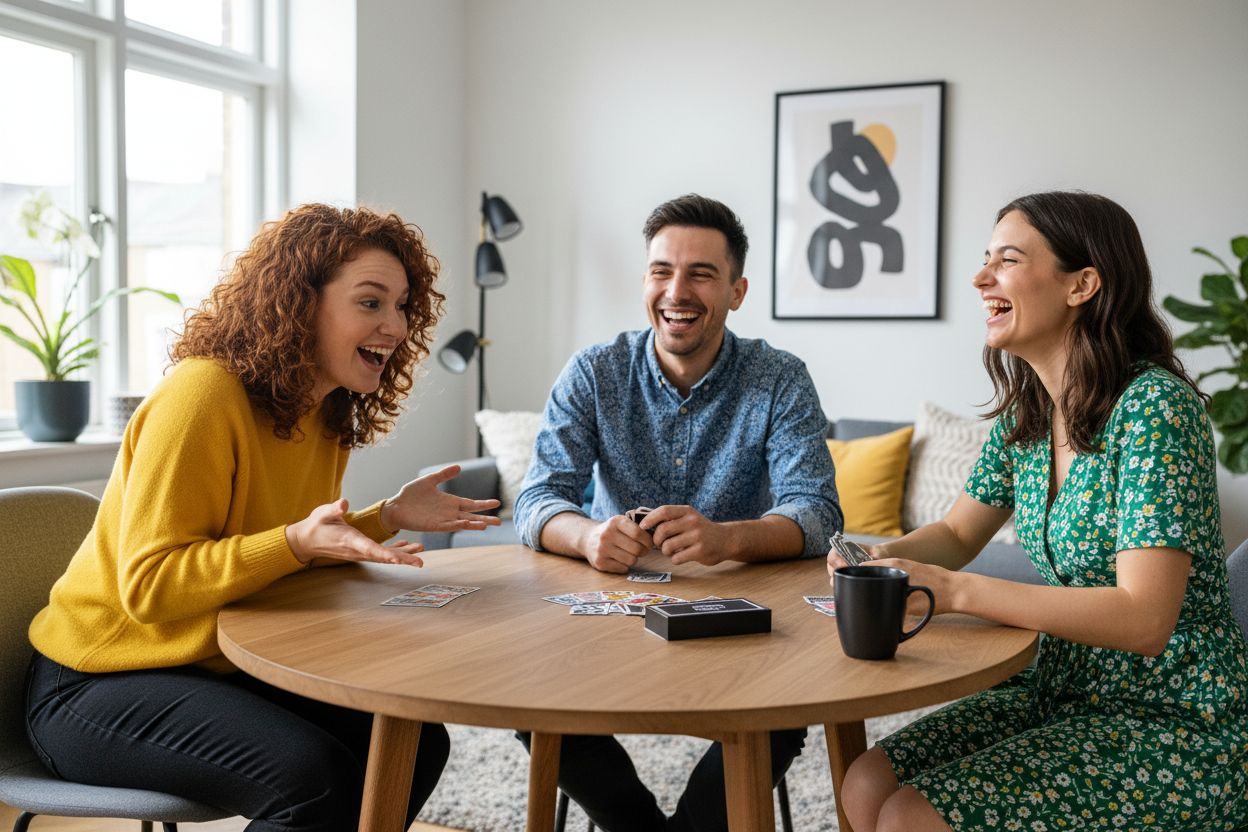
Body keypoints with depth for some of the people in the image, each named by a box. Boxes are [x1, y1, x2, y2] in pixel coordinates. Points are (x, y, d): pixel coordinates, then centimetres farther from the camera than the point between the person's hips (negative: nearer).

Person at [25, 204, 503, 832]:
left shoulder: (327, 413, 4)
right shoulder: (204, 393, -22)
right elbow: (149, 587, -23)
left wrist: (388, 518, -3)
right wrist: (297, 541, -35)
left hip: (223, 669, 8)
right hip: (97, 682, -8)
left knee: (417, 743, -4)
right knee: (313, 778, -29)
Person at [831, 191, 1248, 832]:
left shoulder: (1153, 406, -20)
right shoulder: (1025, 414, 4)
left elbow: (1143, 619, -27)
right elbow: (958, 534, 15)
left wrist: (953, 590, -30)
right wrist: (879, 559, -7)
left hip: (1173, 724, -7)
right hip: (1064, 693, 7)